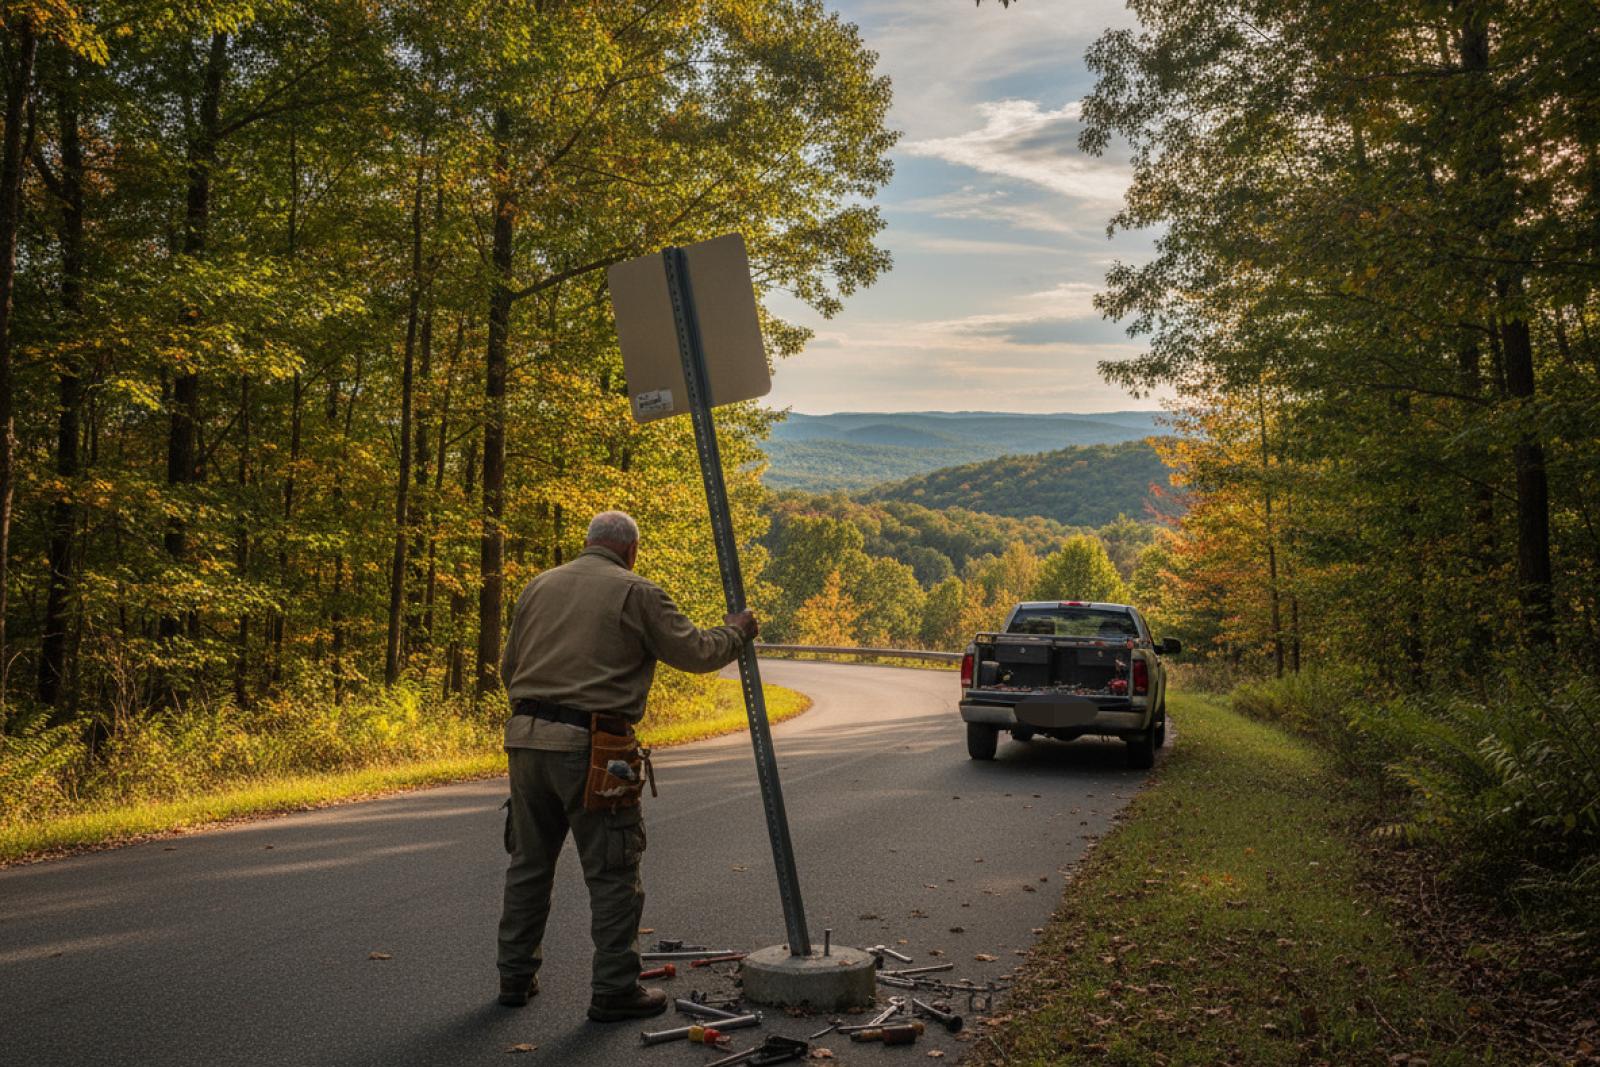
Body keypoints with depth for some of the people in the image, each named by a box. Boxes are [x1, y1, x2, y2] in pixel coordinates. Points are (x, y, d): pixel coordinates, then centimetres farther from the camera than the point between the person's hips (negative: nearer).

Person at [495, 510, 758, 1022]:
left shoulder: (539, 586, 14)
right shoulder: (637, 593, -2)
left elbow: (508, 666, 17)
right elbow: (696, 653, -1)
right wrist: (736, 632, 17)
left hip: (526, 737, 6)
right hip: (588, 748, -6)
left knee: (529, 862, 18)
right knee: (612, 873, 5)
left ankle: (516, 976, 28)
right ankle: (614, 989, 11)